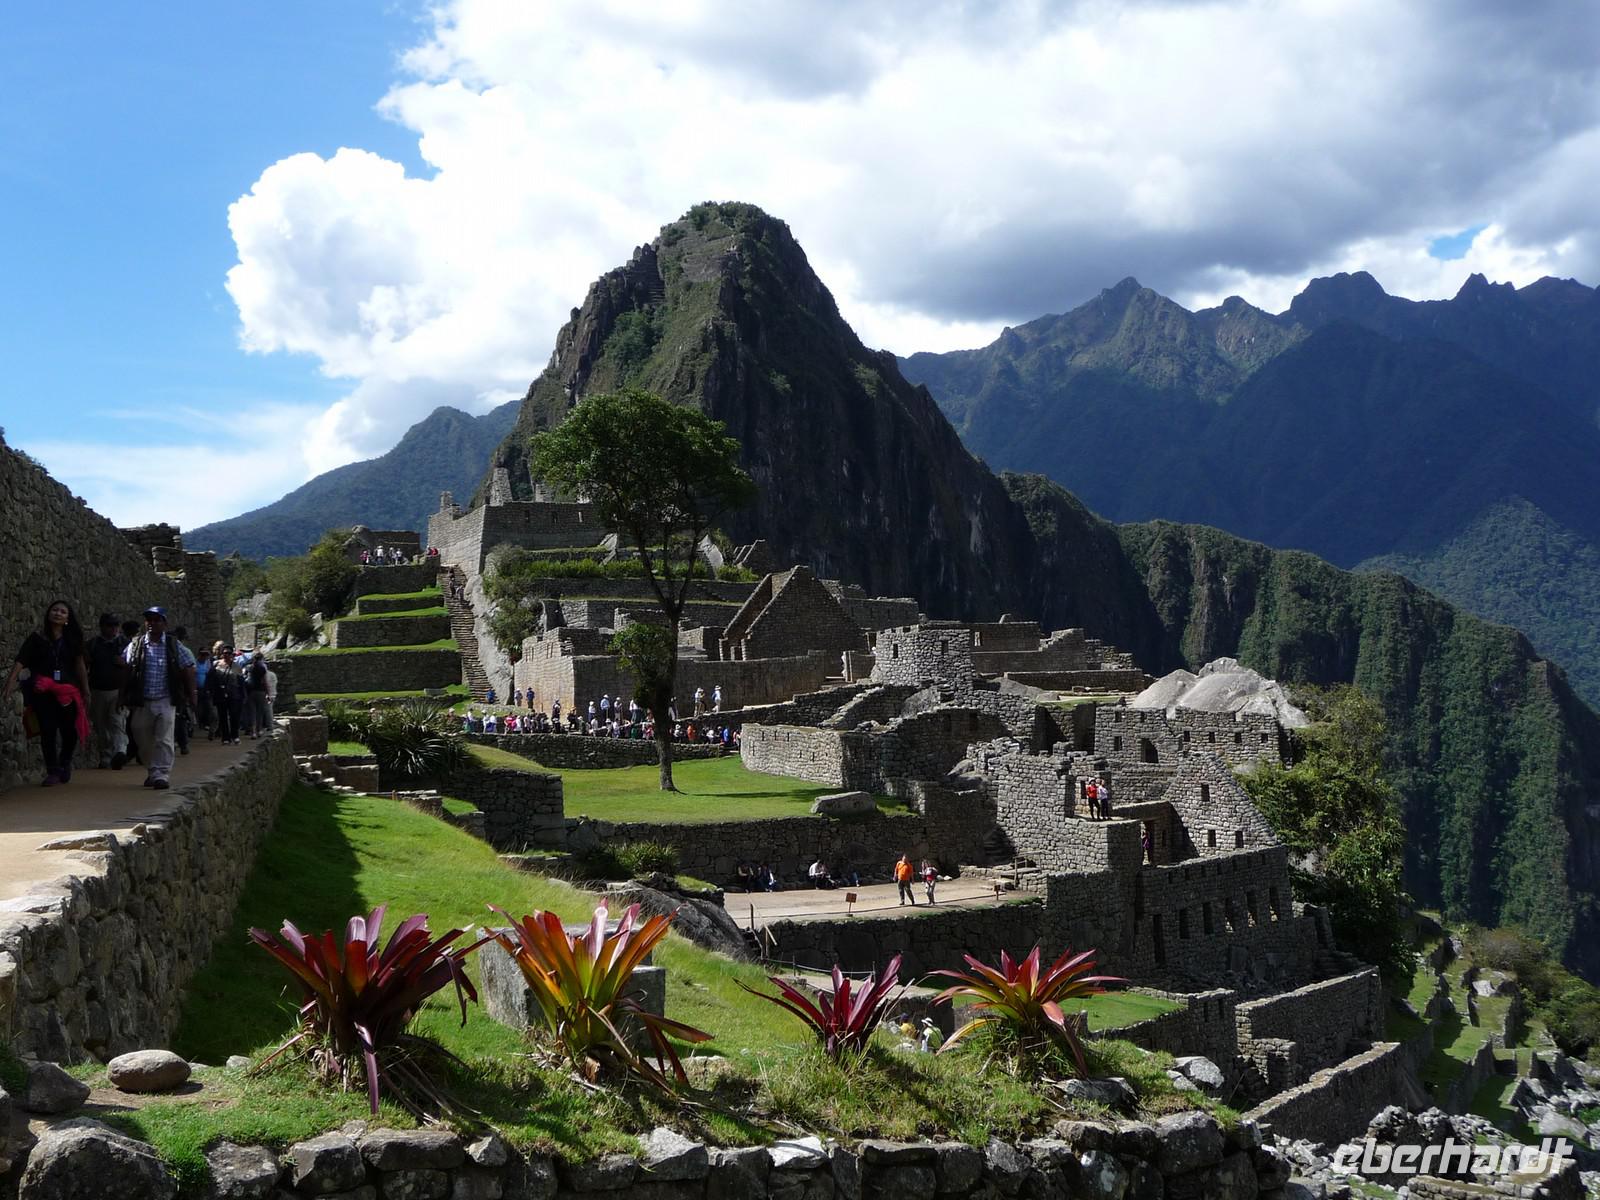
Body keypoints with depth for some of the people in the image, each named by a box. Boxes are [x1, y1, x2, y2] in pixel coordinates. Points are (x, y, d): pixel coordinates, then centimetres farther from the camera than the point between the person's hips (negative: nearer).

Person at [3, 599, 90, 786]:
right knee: (48, 731, -3)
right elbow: (20, 661, -8)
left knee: (70, 730, -1)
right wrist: (10, 682, -22)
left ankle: (65, 764, 27)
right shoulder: (37, 638, 2)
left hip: (67, 691, 2)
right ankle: (52, 772, 8)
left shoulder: (72, 639, 9)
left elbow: (79, 665, 11)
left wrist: (86, 691, 10)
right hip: (43, 692, -2)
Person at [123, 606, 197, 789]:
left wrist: (191, 695, 6)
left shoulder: (174, 646, 2)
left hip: (165, 701, -2)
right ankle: (152, 771, 24)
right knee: (143, 740, 8)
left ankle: (161, 774, -9)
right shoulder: (135, 645, 3)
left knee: (164, 740, -9)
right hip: (142, 702, 2)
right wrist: (123, 696, 8)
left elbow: (188, 668, 7)